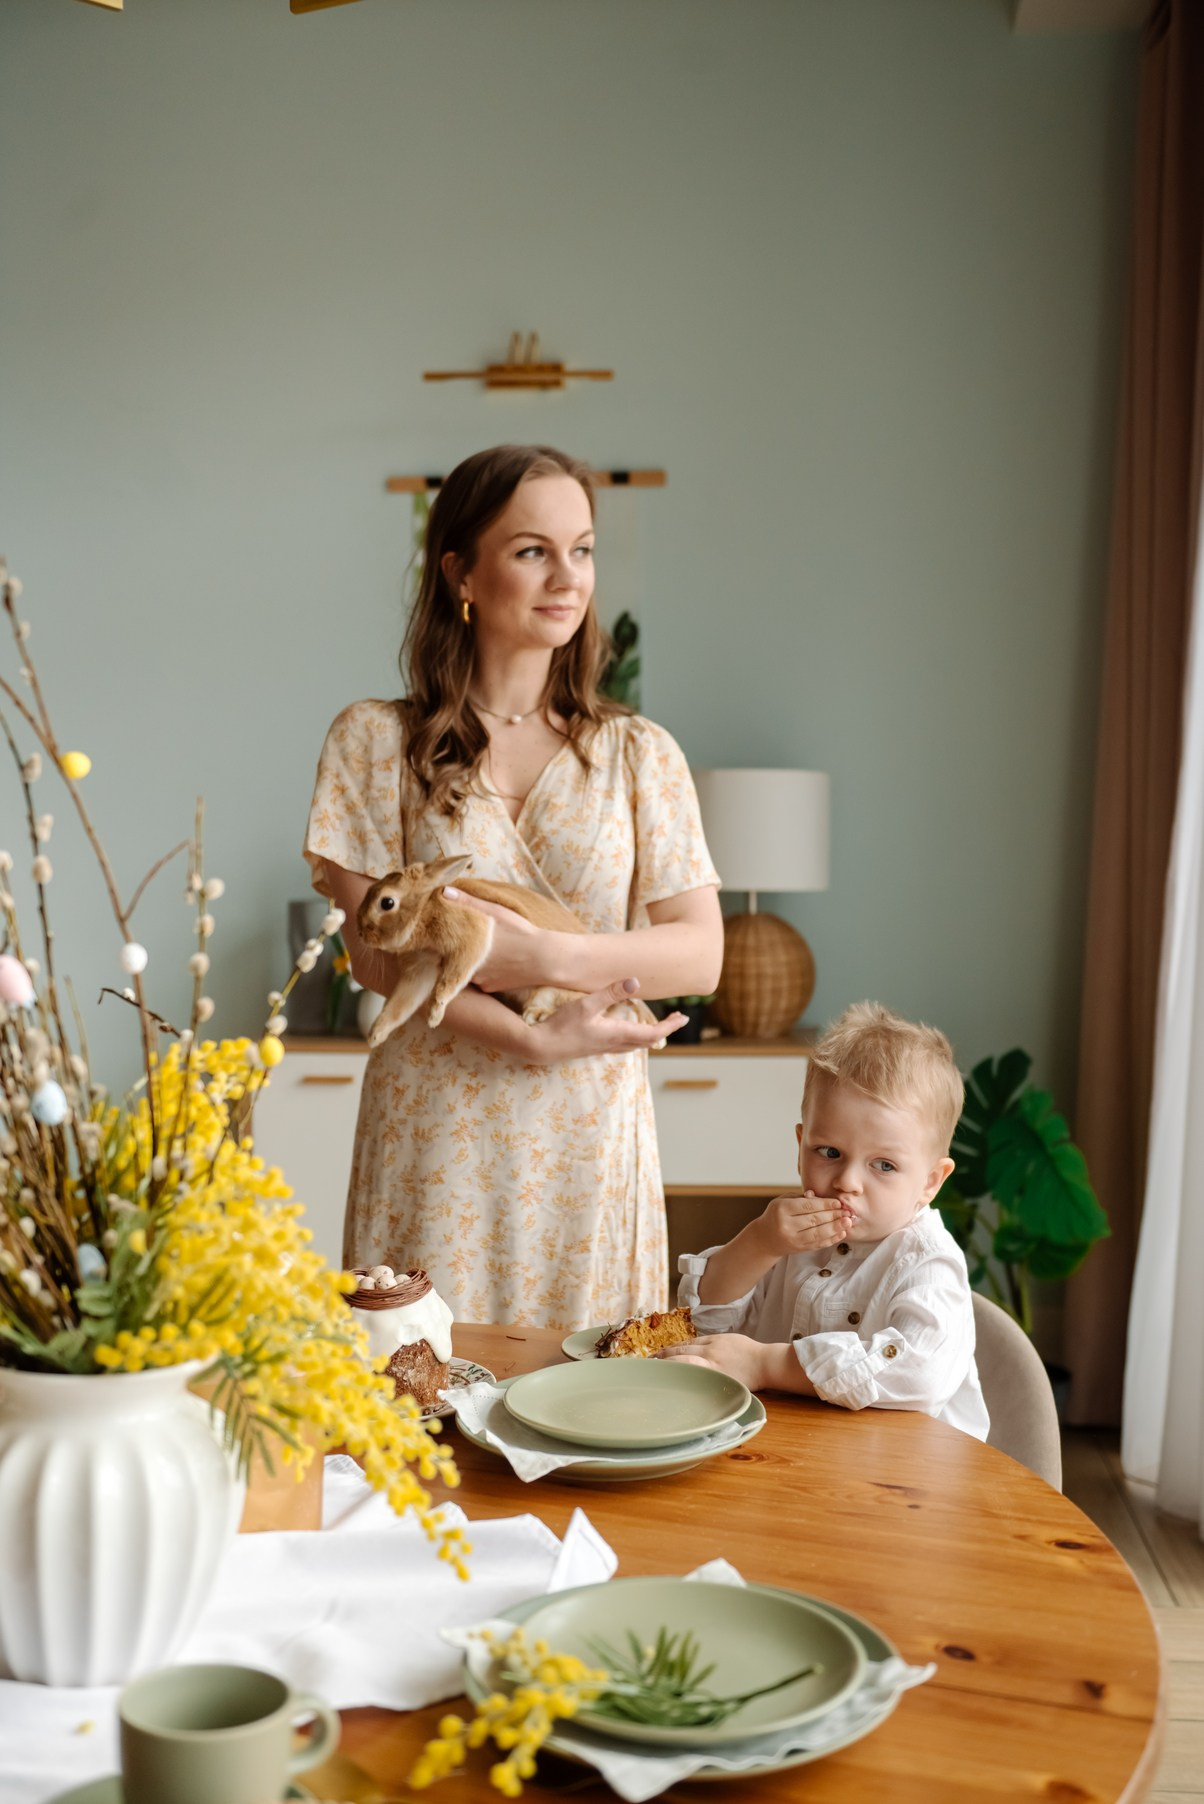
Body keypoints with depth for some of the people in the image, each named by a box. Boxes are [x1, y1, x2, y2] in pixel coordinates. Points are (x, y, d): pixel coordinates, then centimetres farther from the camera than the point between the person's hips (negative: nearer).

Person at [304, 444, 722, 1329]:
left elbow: (701, 953, 1)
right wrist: (537, 1039, -15)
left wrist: (548, 956, -15)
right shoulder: (375, 742, 2)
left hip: (593, 1133, 2)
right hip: (434, 1132, -1)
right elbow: (377, 950, -5)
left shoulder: (641, 754, 7)